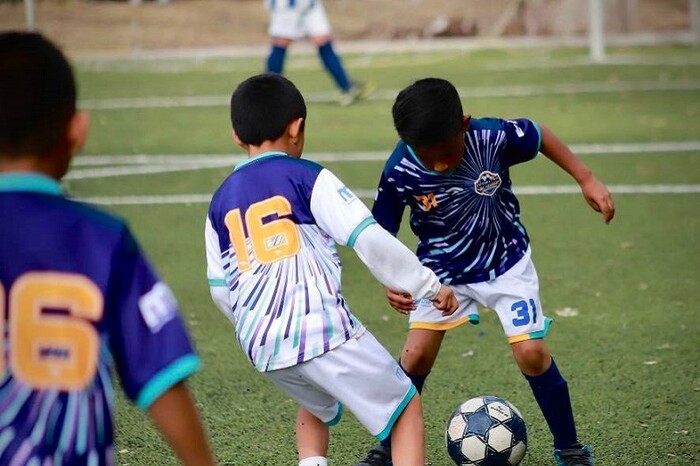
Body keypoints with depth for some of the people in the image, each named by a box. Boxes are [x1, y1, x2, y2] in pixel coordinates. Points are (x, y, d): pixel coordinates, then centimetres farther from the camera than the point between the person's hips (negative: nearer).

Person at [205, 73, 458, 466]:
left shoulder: (221, 201, 15)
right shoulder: (308, 178, 0)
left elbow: (220, 288, 20)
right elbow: (370, 240, -8)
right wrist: (430, 285, 1)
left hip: (261, 345, 6)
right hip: (323, 328, -6)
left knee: (317, 407, 34)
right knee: (406, 407, 9)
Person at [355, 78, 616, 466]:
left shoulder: (494, 136, -27)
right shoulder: (400, 171, -26)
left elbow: (540, 136, -5)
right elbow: (381, 233, -11)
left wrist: (586, 180, -4)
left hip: (506, 262, -1)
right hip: (442, 270, 1)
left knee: (531, 352, -9)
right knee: (416, 356, -5)